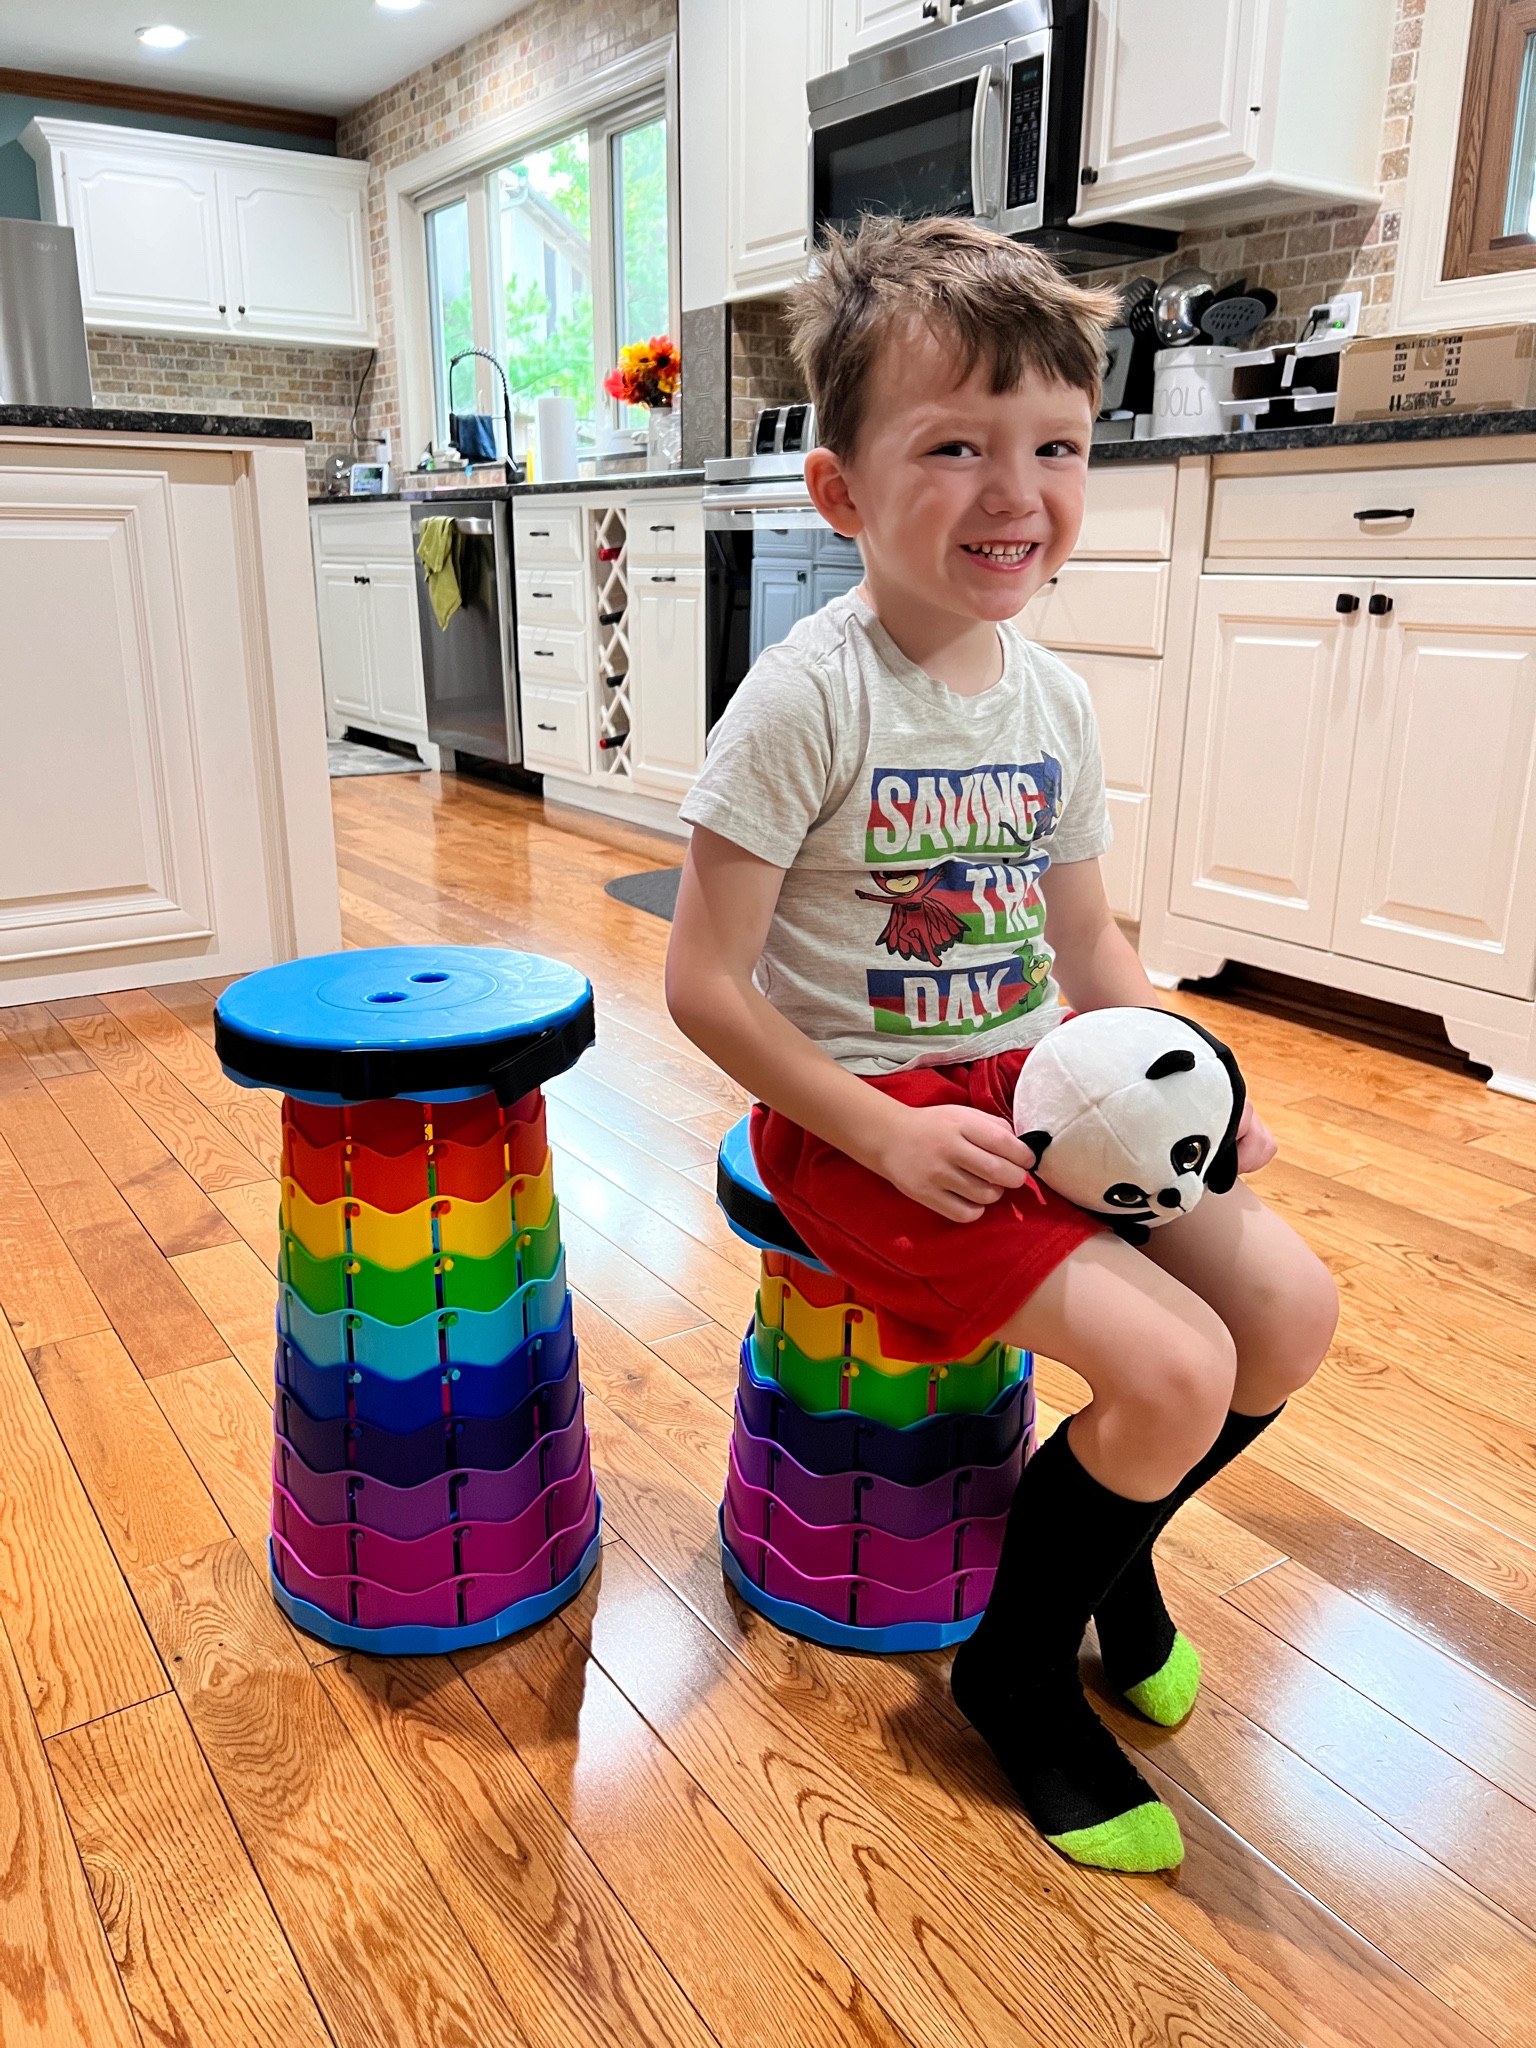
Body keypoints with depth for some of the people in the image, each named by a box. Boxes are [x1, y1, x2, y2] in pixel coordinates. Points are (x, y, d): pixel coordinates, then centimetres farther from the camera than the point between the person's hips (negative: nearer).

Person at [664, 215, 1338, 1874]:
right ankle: (1017, 1668, 13)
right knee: (1174, 1369, -17)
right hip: (860, 1116, -7)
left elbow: (1087, 944, 13)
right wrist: (887, 1133, -20)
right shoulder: (808, 701, -18)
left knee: (1291, 1309, -1)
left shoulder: (1052, 699, 3)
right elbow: (704, 984, -17)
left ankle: (1113, 1540, 28)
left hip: (1029, 1087, 7)